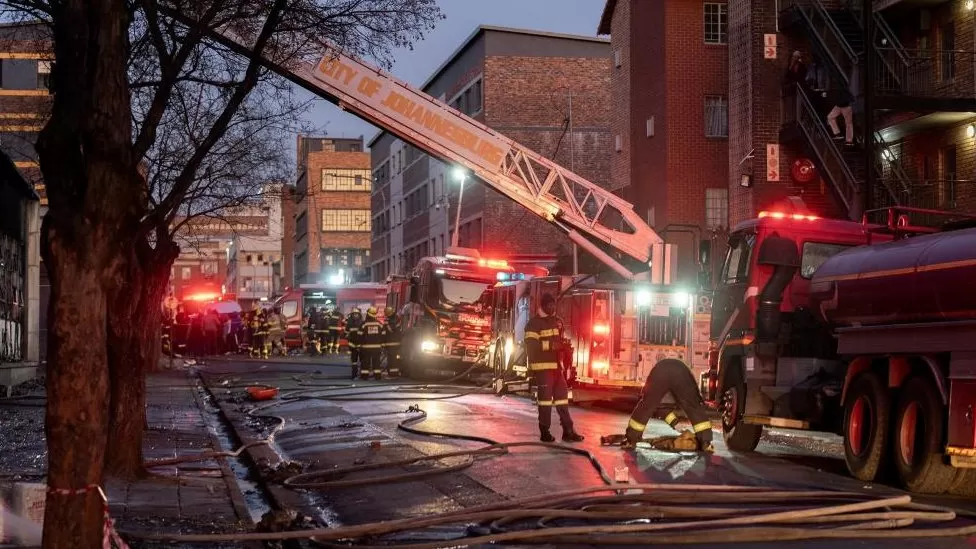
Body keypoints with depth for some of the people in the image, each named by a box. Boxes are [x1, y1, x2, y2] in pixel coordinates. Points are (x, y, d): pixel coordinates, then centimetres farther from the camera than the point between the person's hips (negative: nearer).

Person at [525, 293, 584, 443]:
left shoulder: (557, 321, 17)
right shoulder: (534, 323, -8)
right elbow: (531, 345, -19)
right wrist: (549, 345, -26)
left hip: (557, 366, 8)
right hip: (542, 367, -8)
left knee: (562, 396, 6)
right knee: (545, 397, -5)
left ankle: (568, 431, 8)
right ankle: (545, 432, 2)